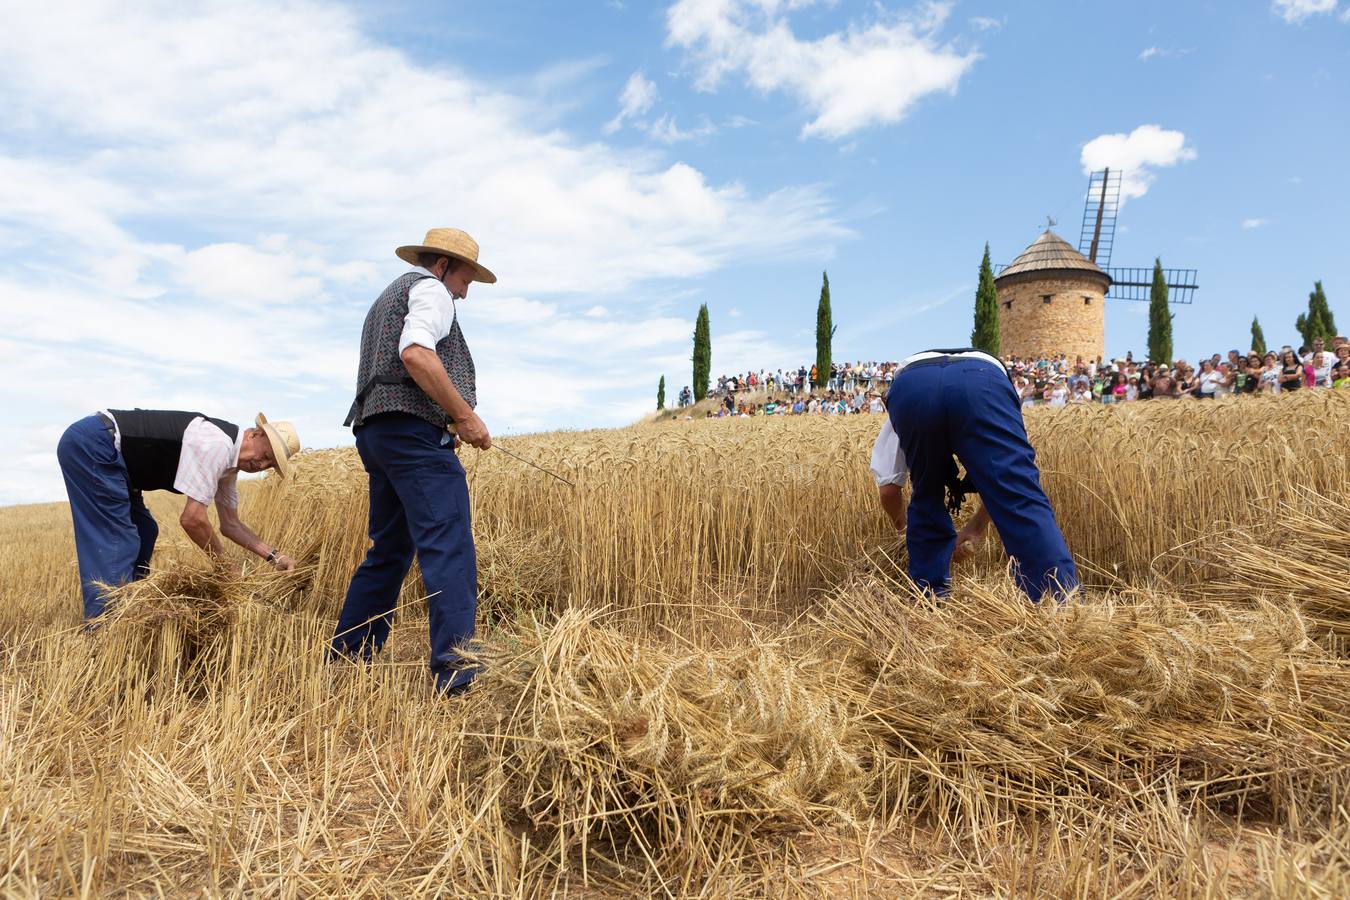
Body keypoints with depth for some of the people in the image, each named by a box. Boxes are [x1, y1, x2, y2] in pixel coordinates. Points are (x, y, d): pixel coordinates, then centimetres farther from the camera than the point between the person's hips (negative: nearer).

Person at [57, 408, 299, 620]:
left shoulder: (228, 462, 9)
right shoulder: (217, 444, -22)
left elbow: (230, 524, 17)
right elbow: (192, 519, -24)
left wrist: (274, 555, 7)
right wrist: (224, 565, -11)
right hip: (90, 444, -10)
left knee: (143, 533, 13)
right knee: (116, 543, -12)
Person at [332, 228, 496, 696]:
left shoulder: (386, 299, 31)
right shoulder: (430, 289, 0)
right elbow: (416, 354, -20)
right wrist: (465, 415, -16)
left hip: (374, 430, 10)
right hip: (414, 432, -10)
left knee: (389, 552, 15)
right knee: (448, 547, -15)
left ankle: (346, 657, 20)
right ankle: (453, 666, -22)